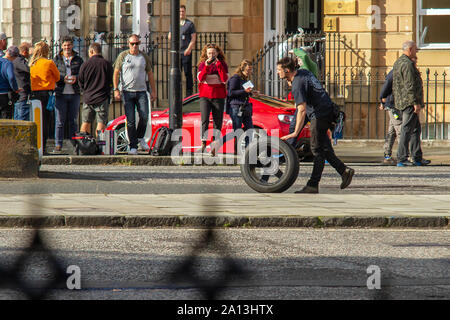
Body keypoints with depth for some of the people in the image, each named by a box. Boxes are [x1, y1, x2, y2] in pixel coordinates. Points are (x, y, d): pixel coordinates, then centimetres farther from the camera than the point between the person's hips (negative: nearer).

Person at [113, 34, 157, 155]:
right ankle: (133, 146, 0)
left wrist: (153, 91, 11)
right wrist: (116, 89, -5)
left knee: (144, 116, -12)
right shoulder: (123, 56, 4)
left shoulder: (144, 57, 11)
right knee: (130, 120, -4)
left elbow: (150, 74, 15)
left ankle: (140, 137, 15)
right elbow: (116, 73, 4)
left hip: (141, 91, 2)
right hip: (127, 91, -2)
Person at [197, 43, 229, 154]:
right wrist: (207, 66, -17)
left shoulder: (222, 64, 5)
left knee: (217, 123, 1)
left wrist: (218, 65, -13)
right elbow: (200, 79, -7)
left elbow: (225, 80, -9)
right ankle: (203, 143, -21)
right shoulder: (202, 64, 7)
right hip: (205, 96, 0)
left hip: (218, 97, 0)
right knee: (204, 120, -17)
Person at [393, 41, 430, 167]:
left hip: (401, 101, 11)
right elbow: (409, 86, -21)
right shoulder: (407, 64, -16)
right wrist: (415, 103, -21)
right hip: (409, 102, -11)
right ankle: (401, 159, -10)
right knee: (407, 130, -9)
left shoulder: (398, 63, 16)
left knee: (416, 128, 15)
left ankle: (417, 158, 17)